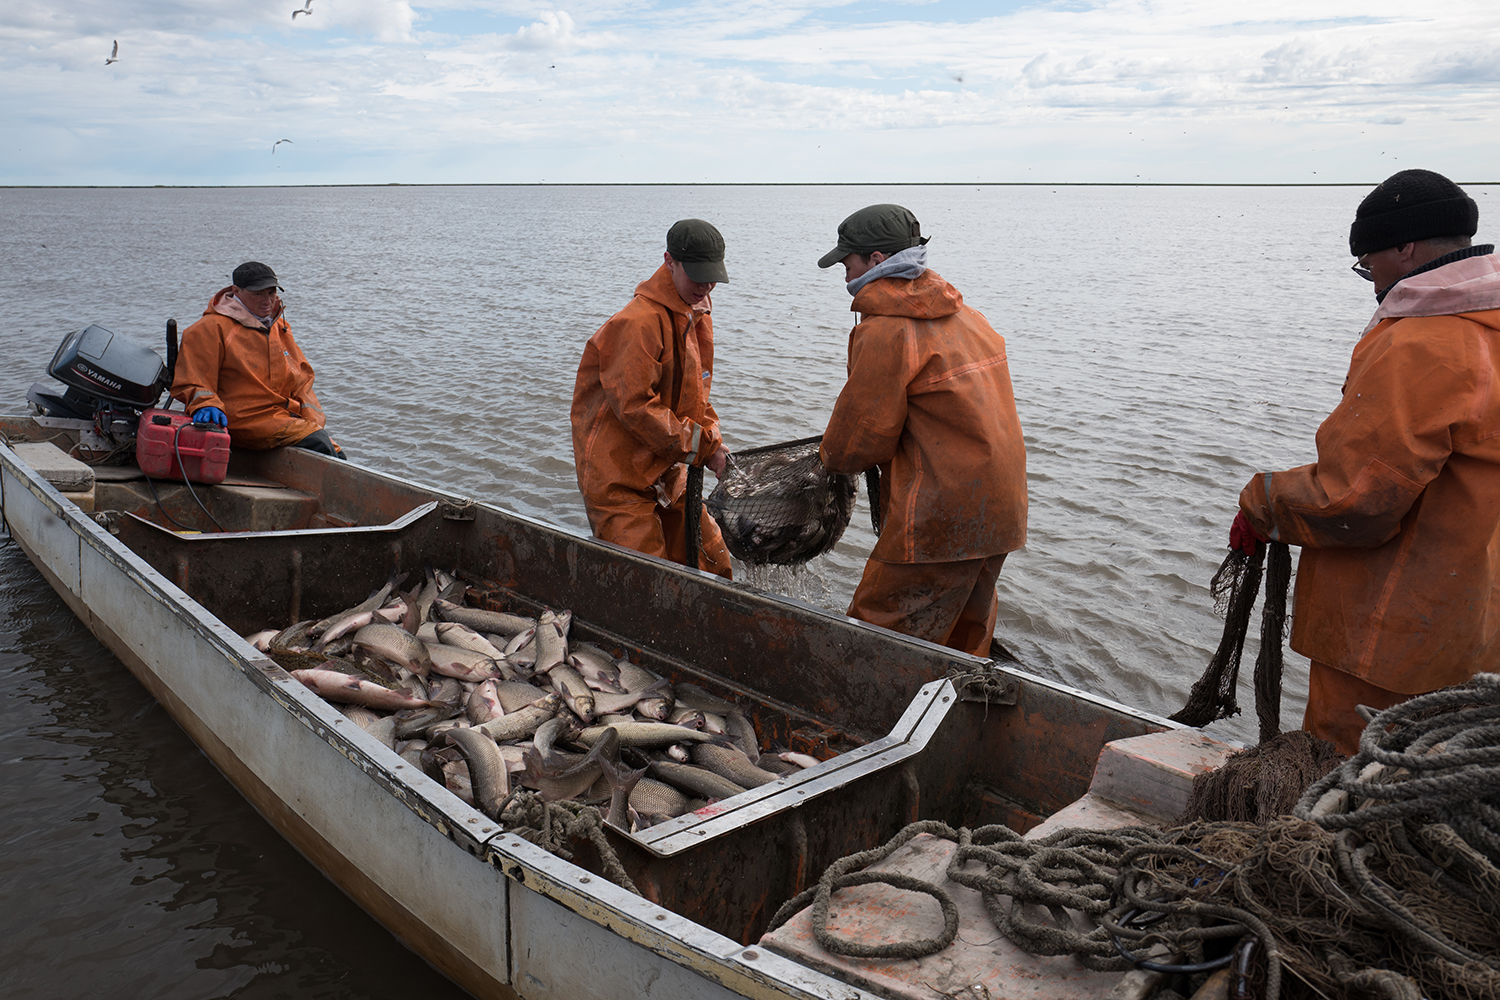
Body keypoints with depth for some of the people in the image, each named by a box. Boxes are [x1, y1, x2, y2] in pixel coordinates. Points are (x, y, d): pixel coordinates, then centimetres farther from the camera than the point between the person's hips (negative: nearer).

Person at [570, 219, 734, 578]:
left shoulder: (697, 316, 11)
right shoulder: (638, 323, -21)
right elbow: (634, 406, -24)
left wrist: (714, 443, 0)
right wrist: (702, 445, -21)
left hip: (667, 474, 9)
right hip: (618, 478, -9)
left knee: (715, 568, 11)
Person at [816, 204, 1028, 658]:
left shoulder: (885, 332, -15)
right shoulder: (966, 316, 13)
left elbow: (856, 443, -12)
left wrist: (829, 454, 11)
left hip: (939, 523, -9)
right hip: (1000, 513, 9)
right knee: (963, 643, 22)